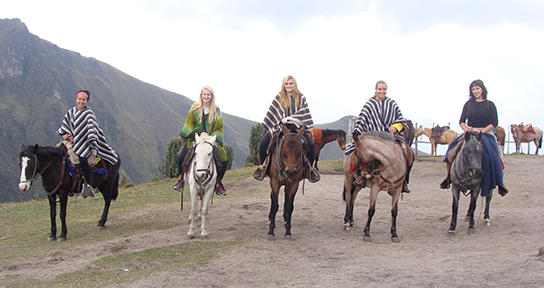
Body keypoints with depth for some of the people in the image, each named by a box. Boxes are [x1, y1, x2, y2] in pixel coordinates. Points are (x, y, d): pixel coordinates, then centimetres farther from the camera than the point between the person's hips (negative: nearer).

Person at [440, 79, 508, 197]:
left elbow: (494, 123, -2)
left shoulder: (490, 105, 4)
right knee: (452, 149, -18)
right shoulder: (468, 104, 13)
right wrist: (466, 129, -9)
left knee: (492, 156, -27)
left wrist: (481, 131, -14)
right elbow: (461, 121, 11)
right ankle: (448, 177, -2)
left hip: (486, 133, -3)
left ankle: (499, 183, -13)